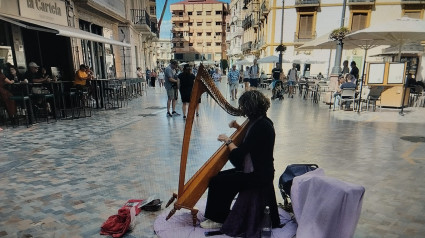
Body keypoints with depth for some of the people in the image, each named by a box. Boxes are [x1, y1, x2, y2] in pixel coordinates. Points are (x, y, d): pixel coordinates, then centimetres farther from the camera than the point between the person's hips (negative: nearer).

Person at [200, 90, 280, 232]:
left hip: (257, 176, -10)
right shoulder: (262, 121, 5)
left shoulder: (260, 126, -26)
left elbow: (239, 153, -24)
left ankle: (218, 219, 12)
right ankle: (222, 215, 20)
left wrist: (227, 141, -7)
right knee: (222, 176, 10)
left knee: (217, 181, -7)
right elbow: (251, 139, 22)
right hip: (260, 171, 10)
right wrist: (238, 128, 8)